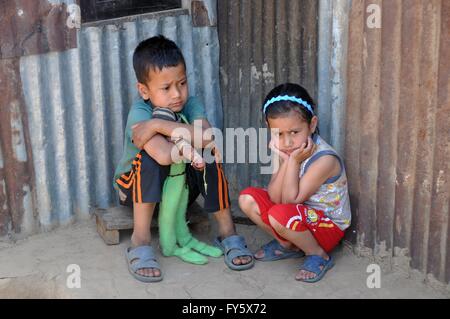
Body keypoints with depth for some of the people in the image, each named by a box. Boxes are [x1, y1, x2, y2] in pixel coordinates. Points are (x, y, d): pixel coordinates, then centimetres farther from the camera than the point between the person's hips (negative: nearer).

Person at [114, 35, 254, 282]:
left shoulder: (190, 104, -14)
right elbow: (164, 155, -44)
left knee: (209, 158, -23)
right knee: (151, 158, -35)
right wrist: (192, 143, -27)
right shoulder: (139, 113, -27)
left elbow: (209, 138, -35)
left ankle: (227, 233, -10)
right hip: (137, 184, -3)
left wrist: (161, 125, -37)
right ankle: (140, 241, -26)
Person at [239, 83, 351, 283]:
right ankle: (288, 245, 6)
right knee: (248, 198, -8)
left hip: (329, 226, -7)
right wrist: (285, 161, -22)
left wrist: (294, 162, -26)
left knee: (280, 215, -35)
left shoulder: (324, 159, -26)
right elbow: (274, 198, -13)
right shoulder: (284, 151, -5)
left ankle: (319, 255, -8)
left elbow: (290, 200, -25)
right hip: (300, 216, 7)